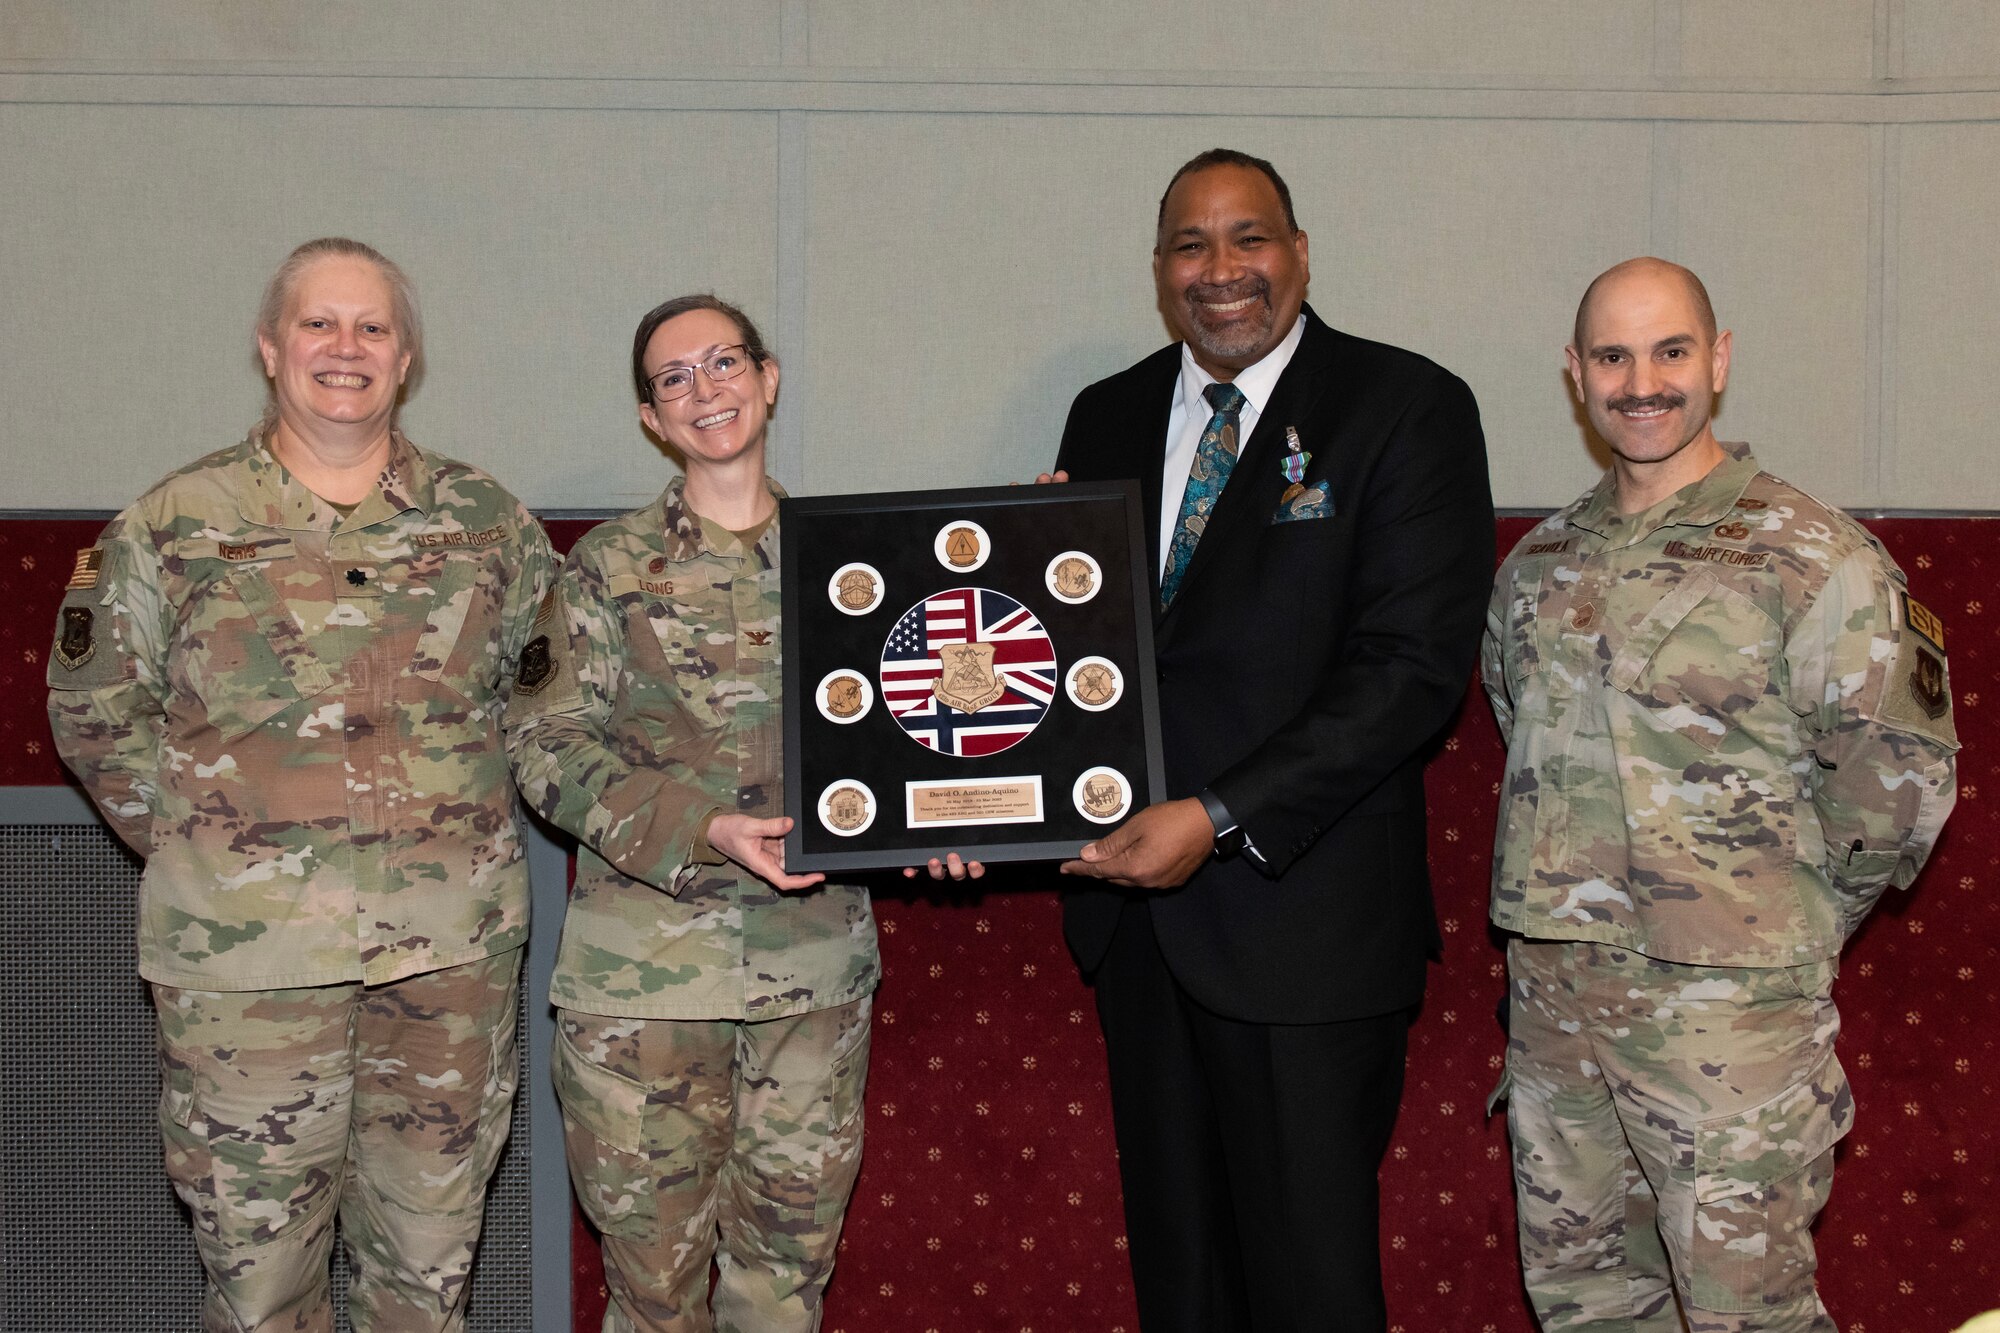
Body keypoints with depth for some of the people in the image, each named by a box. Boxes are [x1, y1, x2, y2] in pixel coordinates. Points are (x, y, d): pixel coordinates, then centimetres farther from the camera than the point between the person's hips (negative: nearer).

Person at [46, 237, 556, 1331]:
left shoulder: (485, 520, 5)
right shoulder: (174, 525, 1)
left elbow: (552, 680, 15)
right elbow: (95, 715, 7)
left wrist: (467, 822, 6)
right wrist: (196, 840, 0)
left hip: (453, 948, 2)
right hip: (245, 953, -2)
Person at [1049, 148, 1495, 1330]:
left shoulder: (1406, 408, -6)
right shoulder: (1108, 418, 11)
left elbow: (1413, 666, -14)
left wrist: (1221, 819, -20)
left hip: (1304, 914, -5)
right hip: (1141, 909, 6)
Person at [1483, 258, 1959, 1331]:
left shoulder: (1812, 556, -10)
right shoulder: (1537, 564, 9)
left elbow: (1900, 779, -10)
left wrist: (1782, 925, -1)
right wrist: (1563, 893, 14)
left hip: (1726, 1004, -6)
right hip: (1550, 991, 6)